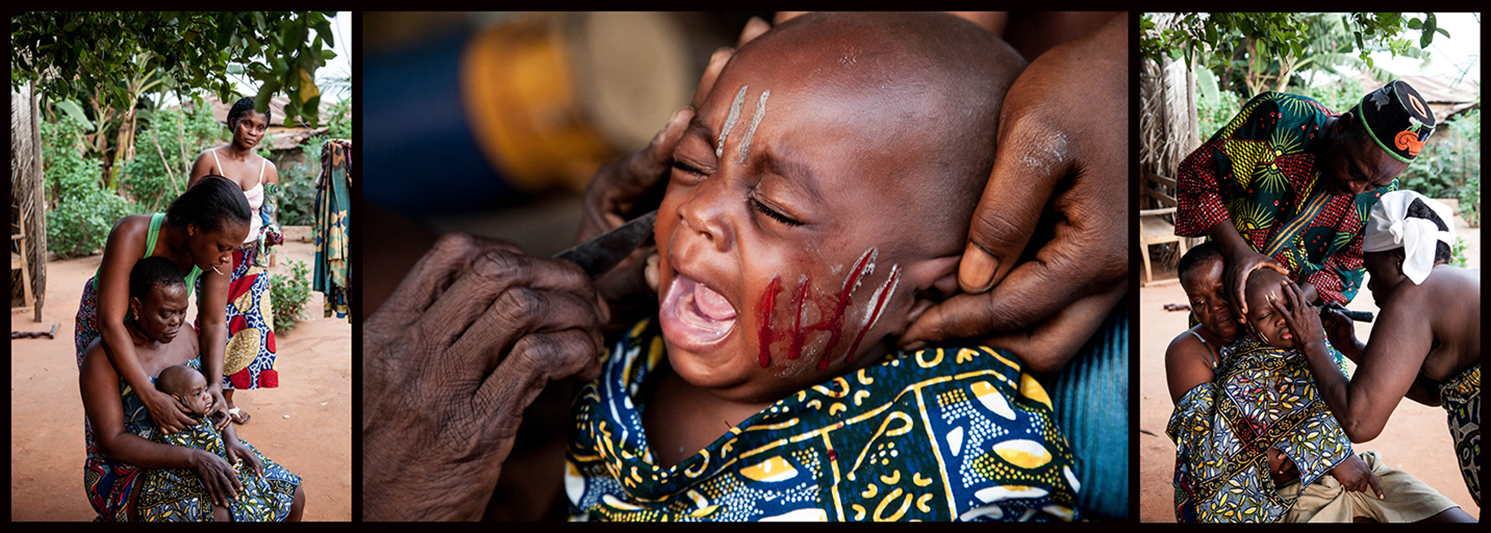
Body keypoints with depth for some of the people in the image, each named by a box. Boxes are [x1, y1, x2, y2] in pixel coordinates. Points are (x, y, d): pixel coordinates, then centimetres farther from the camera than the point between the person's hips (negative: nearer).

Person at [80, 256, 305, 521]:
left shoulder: (185, 336, 3)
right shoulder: (104, 356, -17)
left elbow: (208, 396, 15)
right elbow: (111, 443, -22)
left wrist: (230, 438, -6)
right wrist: (193, 458, -31)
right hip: (131, 476, -7)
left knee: (292, 496, -6)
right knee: (222, 515, -34)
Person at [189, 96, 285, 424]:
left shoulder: (267, 169, 7)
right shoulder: (210, 160, -4)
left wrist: (271, 235, -9)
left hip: (252, 261, 3)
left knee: (250, 329, 1)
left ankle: (227, 397, 17)